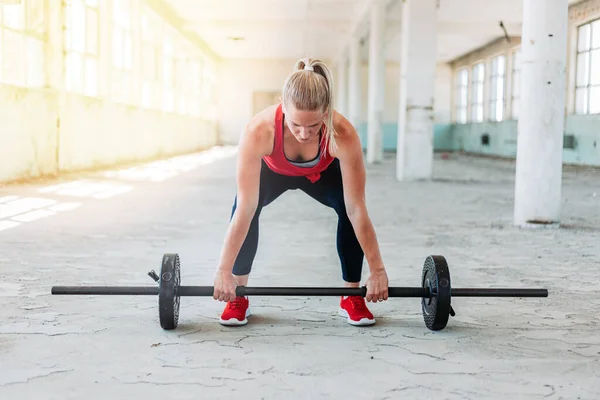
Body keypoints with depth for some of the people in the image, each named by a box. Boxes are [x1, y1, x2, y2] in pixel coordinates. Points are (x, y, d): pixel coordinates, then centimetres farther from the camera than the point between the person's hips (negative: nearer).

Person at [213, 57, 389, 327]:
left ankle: (351, 297, -5)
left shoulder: (343, 134, -42)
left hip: (321, 173, 0)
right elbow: (245, 209, -39)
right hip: (273, 171, 0)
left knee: (349, 208, -24)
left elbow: (357, 209, -35)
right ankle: (238, 297, -8)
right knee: (244, 207, -27)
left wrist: (377, 270, -30)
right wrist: (224, 271, -37)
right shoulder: (259, 131, -43)